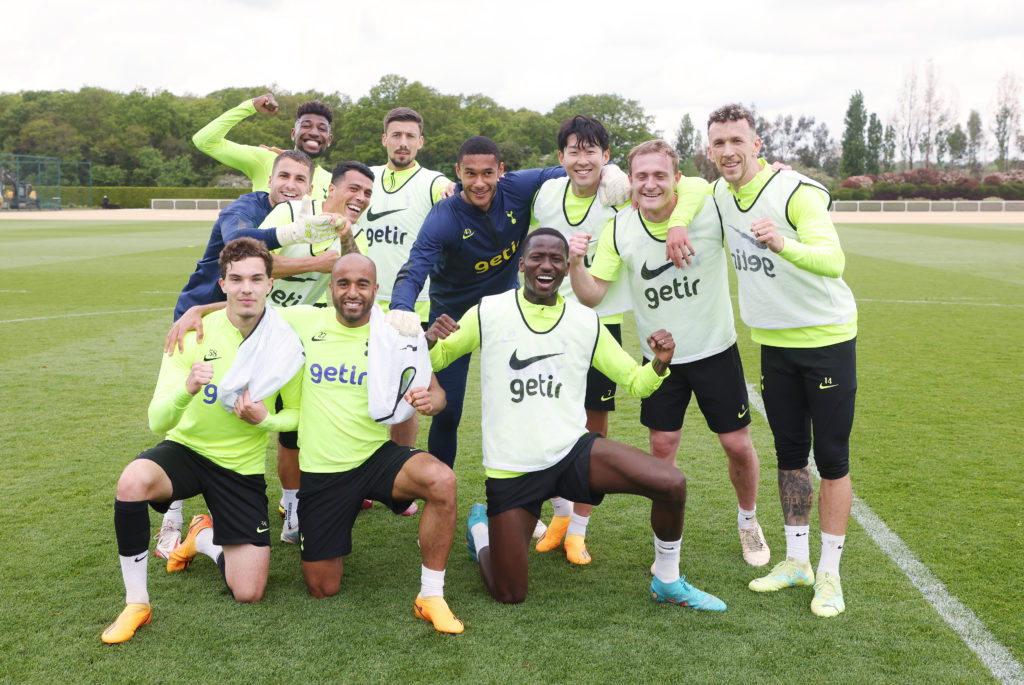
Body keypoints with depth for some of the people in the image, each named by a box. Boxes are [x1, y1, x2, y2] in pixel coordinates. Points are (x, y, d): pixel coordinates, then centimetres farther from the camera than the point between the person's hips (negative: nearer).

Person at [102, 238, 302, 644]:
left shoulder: (285, 340, -10)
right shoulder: (194, 334, -13)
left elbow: (299, 412, 3)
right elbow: (157, 421, -17)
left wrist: (264, 420, -19)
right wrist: (186, 390, -39)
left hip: (243, 466, 1)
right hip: (186, 448, -1)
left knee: (248, 594, -6)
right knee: (133, 482, -38)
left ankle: (203, 538, 27)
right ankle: (136, 603, -16)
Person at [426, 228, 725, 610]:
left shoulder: (586, 322, 5)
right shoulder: (488, 313, -2)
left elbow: (635, 382, 11)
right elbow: (432, 361, 4)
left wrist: (660, 363, -12)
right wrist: (430, 339, -19)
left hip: (573, 451, 2)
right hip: (511, 469, -2)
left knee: (672, 484, -20)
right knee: (508, 596, -1)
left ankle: (668, 583, 7)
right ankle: (480, 528, 33)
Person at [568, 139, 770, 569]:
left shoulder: (711, 210, -15)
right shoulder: (618, 230, -9)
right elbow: (591, 295, -7)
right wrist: (575, 264, -25)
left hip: (716, 350, -1)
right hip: (660, 356, 1)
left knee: (738, 446, 5)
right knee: (662, 448, 5)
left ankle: (748, 521, 35)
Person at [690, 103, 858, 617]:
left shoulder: (798, 191, -21)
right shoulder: (718, 197, 0)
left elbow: (833, 259, -34)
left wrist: (783, 244, -53)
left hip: (826, 338, -6)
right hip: (773, 343, 6)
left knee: (832, 459, 0)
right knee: (790, 454, 13)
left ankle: (829, 573, 11)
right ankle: (796, 560, 25)